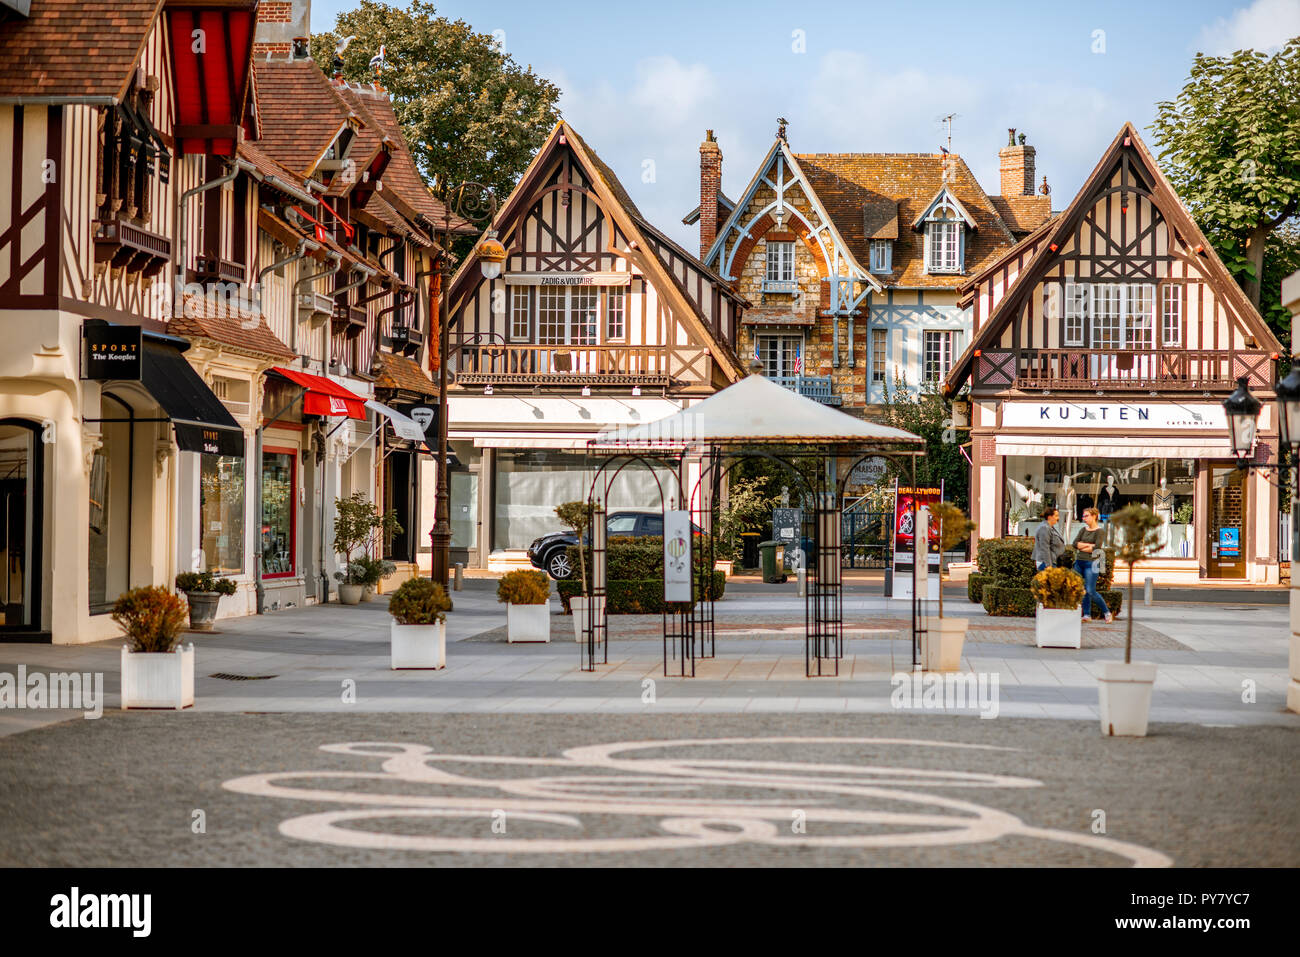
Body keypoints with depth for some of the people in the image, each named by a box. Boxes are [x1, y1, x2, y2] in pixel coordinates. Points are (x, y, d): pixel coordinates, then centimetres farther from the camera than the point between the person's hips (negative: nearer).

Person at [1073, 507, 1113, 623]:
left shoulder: (1100, 531, -4)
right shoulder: (1083, 530, 14)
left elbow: (1097, 548, -15)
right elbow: (1075, 543, 2)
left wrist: (1082, 547, -3)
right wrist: (1089, 545, -10)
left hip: (1091, 562, -6)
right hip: (1079, 562, 6)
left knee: (1090, 591, -10)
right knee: (1082, 590, 3)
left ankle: (1107, 612, 5)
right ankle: (1087, 615, 9)